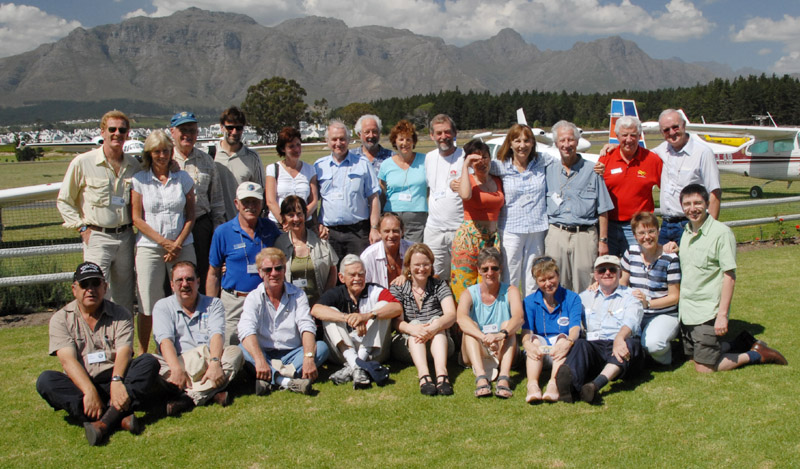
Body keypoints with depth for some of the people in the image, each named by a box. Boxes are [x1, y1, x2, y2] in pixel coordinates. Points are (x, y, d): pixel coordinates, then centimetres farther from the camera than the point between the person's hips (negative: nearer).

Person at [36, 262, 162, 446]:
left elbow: (124, 352, -9)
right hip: (81, 385, 0)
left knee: (149, 362, -24)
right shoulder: (61, 319, 5)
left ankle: (105, 421, -43)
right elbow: (68, 360, -10)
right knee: (46, 380, -28)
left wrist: (117, 381, -32)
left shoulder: (120, 314, 7)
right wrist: (90, 391, -28)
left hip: (116, 379, 0)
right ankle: (120, 417, -42)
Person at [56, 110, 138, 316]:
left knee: (124, 298, 10)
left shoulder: (133, 165, 8)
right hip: (97, 237, -4)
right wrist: (82, 227, -4)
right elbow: (64, 201, 3)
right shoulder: (82, 163, -4)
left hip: (126, 236, 4)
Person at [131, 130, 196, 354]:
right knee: (148, 305, -1)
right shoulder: (139, 180, 3)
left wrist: (178, 243, -5)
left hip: (182, 247, 2)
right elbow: (137, 218, 0)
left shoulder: (183, 178, 8)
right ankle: (142, 353, 12)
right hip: (149, 248, -1)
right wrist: (163, 241, -9)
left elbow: (190, 215, 7)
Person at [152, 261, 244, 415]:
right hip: (177, 364, -1)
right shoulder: (163, 306, 11)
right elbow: (165, 340, -7)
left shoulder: (213, 304, 14)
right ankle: (211, 392, -42)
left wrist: (215, 363, -26)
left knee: (235, 352, -25)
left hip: (208, 366, 1)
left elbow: (217, 335, -5)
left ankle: (189, 397, -41)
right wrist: (176, 369, -26)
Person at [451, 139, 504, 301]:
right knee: (465, 285, -5)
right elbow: (465, 195, -25)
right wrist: (465, 166, -15)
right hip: (468, 237, -4)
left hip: (493, 238, 5)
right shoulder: (468, 180, -1)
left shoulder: (498, 181, 14)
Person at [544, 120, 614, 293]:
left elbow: (602, 210, 5)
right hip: (556, 235, 2)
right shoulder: (549, 171, 11)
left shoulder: (592, 171, 5)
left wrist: (603, 240, 0)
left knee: (584, 288, -2)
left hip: (585, 236, -2)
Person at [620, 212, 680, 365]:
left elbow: (674, 296, -8)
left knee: (652, 344, -34)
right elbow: (622, 283, 14)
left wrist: (648, 303, -22)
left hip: (665, 315, -4)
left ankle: (664, 351, 4)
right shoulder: (631, 252, 3)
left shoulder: (670, 258, -10)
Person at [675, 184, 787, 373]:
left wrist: (722, 314, -19)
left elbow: (729, 276, -16)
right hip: (686, 311, 7)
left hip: (708, 312, -7)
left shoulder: (721, 232, -15)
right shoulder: (686, 233, 8)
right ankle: (739, 345, 32)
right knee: (693, 356, 16)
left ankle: (756, 354, 14)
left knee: (705, 367, -4)